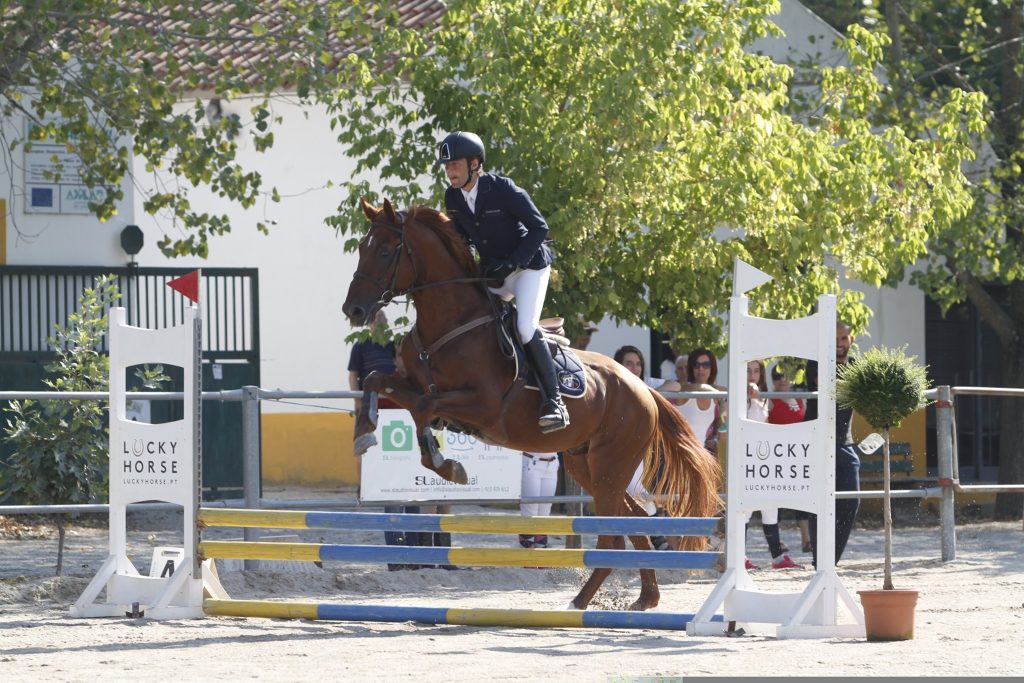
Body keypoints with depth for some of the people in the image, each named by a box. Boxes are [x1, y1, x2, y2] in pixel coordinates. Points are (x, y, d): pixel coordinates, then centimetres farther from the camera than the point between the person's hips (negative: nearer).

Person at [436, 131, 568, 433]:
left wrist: (512, 263, -25)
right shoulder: (453, 198, -4)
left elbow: (539, 228, -18)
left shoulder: (503, 190, -22)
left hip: (528, 265, -7)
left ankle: (554, 403, -19)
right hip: (492, 271, 7)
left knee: (526, 329, -22)